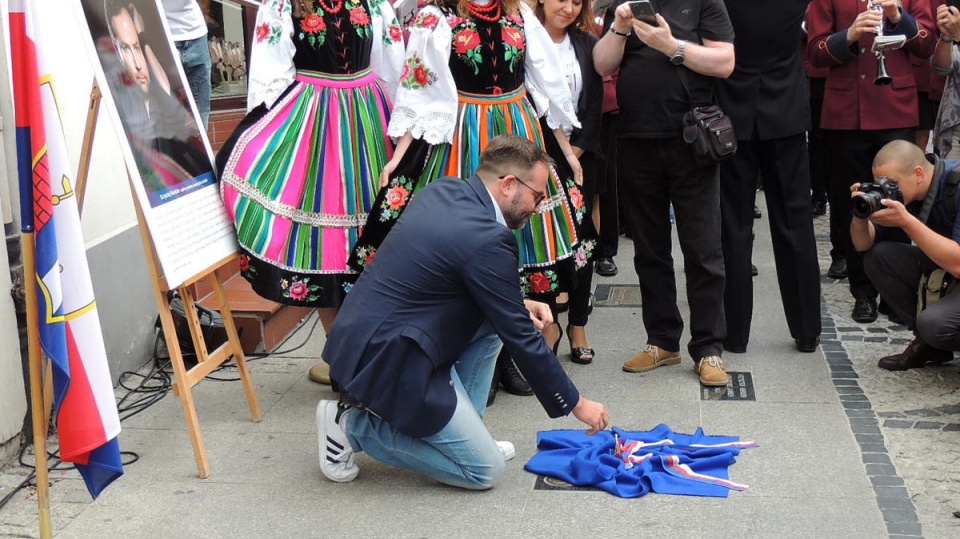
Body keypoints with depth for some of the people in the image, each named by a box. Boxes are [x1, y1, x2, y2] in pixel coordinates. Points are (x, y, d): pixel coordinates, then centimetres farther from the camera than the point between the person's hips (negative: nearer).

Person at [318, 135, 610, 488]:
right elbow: (520, 339, -13)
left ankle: (461, 427, 16)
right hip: (386, 362, -10)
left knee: (491, 321, 14)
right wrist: (575, 404, -1)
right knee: (485, 470, -1)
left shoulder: (442, 190, 5)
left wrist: (518, 305, 8)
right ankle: (353, 425, 0)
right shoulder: (487, 240, -20)